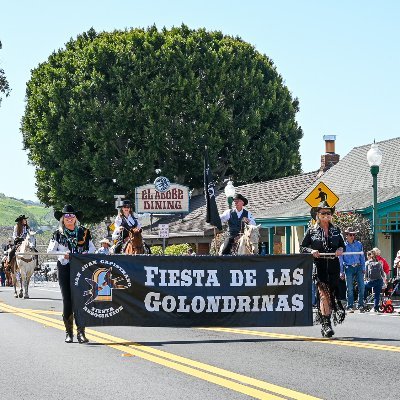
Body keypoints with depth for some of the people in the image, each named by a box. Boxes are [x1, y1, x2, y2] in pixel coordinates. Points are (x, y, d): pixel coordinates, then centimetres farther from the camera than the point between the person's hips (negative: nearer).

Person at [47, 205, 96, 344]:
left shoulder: (84, 232, 8)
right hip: (64, 268, 0)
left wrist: (86, 254, -8)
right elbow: (50, 251, 7)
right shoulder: (58, 234, 7)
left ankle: (81, 332, -3)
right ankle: (69, 333, 8)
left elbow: (92, 248, 13)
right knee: (67, 300, 0)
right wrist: (64, 254, -10)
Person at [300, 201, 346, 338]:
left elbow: (342, 244, 20)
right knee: (323, 294, -9)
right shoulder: (311, 231, 4)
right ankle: (326, 324, -6)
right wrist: (311, 251, -14)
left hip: (334, 265, 3)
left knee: (334, 292, 2)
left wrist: (341, 250, -2)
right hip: (319, 266, -3)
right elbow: (302, 247, 5)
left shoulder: (335, 230, 12)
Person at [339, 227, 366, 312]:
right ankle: (350, 306, 4)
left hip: (358, 267, 2)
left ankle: (361, 305, 2)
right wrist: (341, 272, 3)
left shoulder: (359, 244, 10)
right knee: (349, 288, -1)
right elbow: (340, 259, 7)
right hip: (349, 268, -2)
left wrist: (363, 268, 8)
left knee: (361, 287, -5)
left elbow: (362, 257, 15)